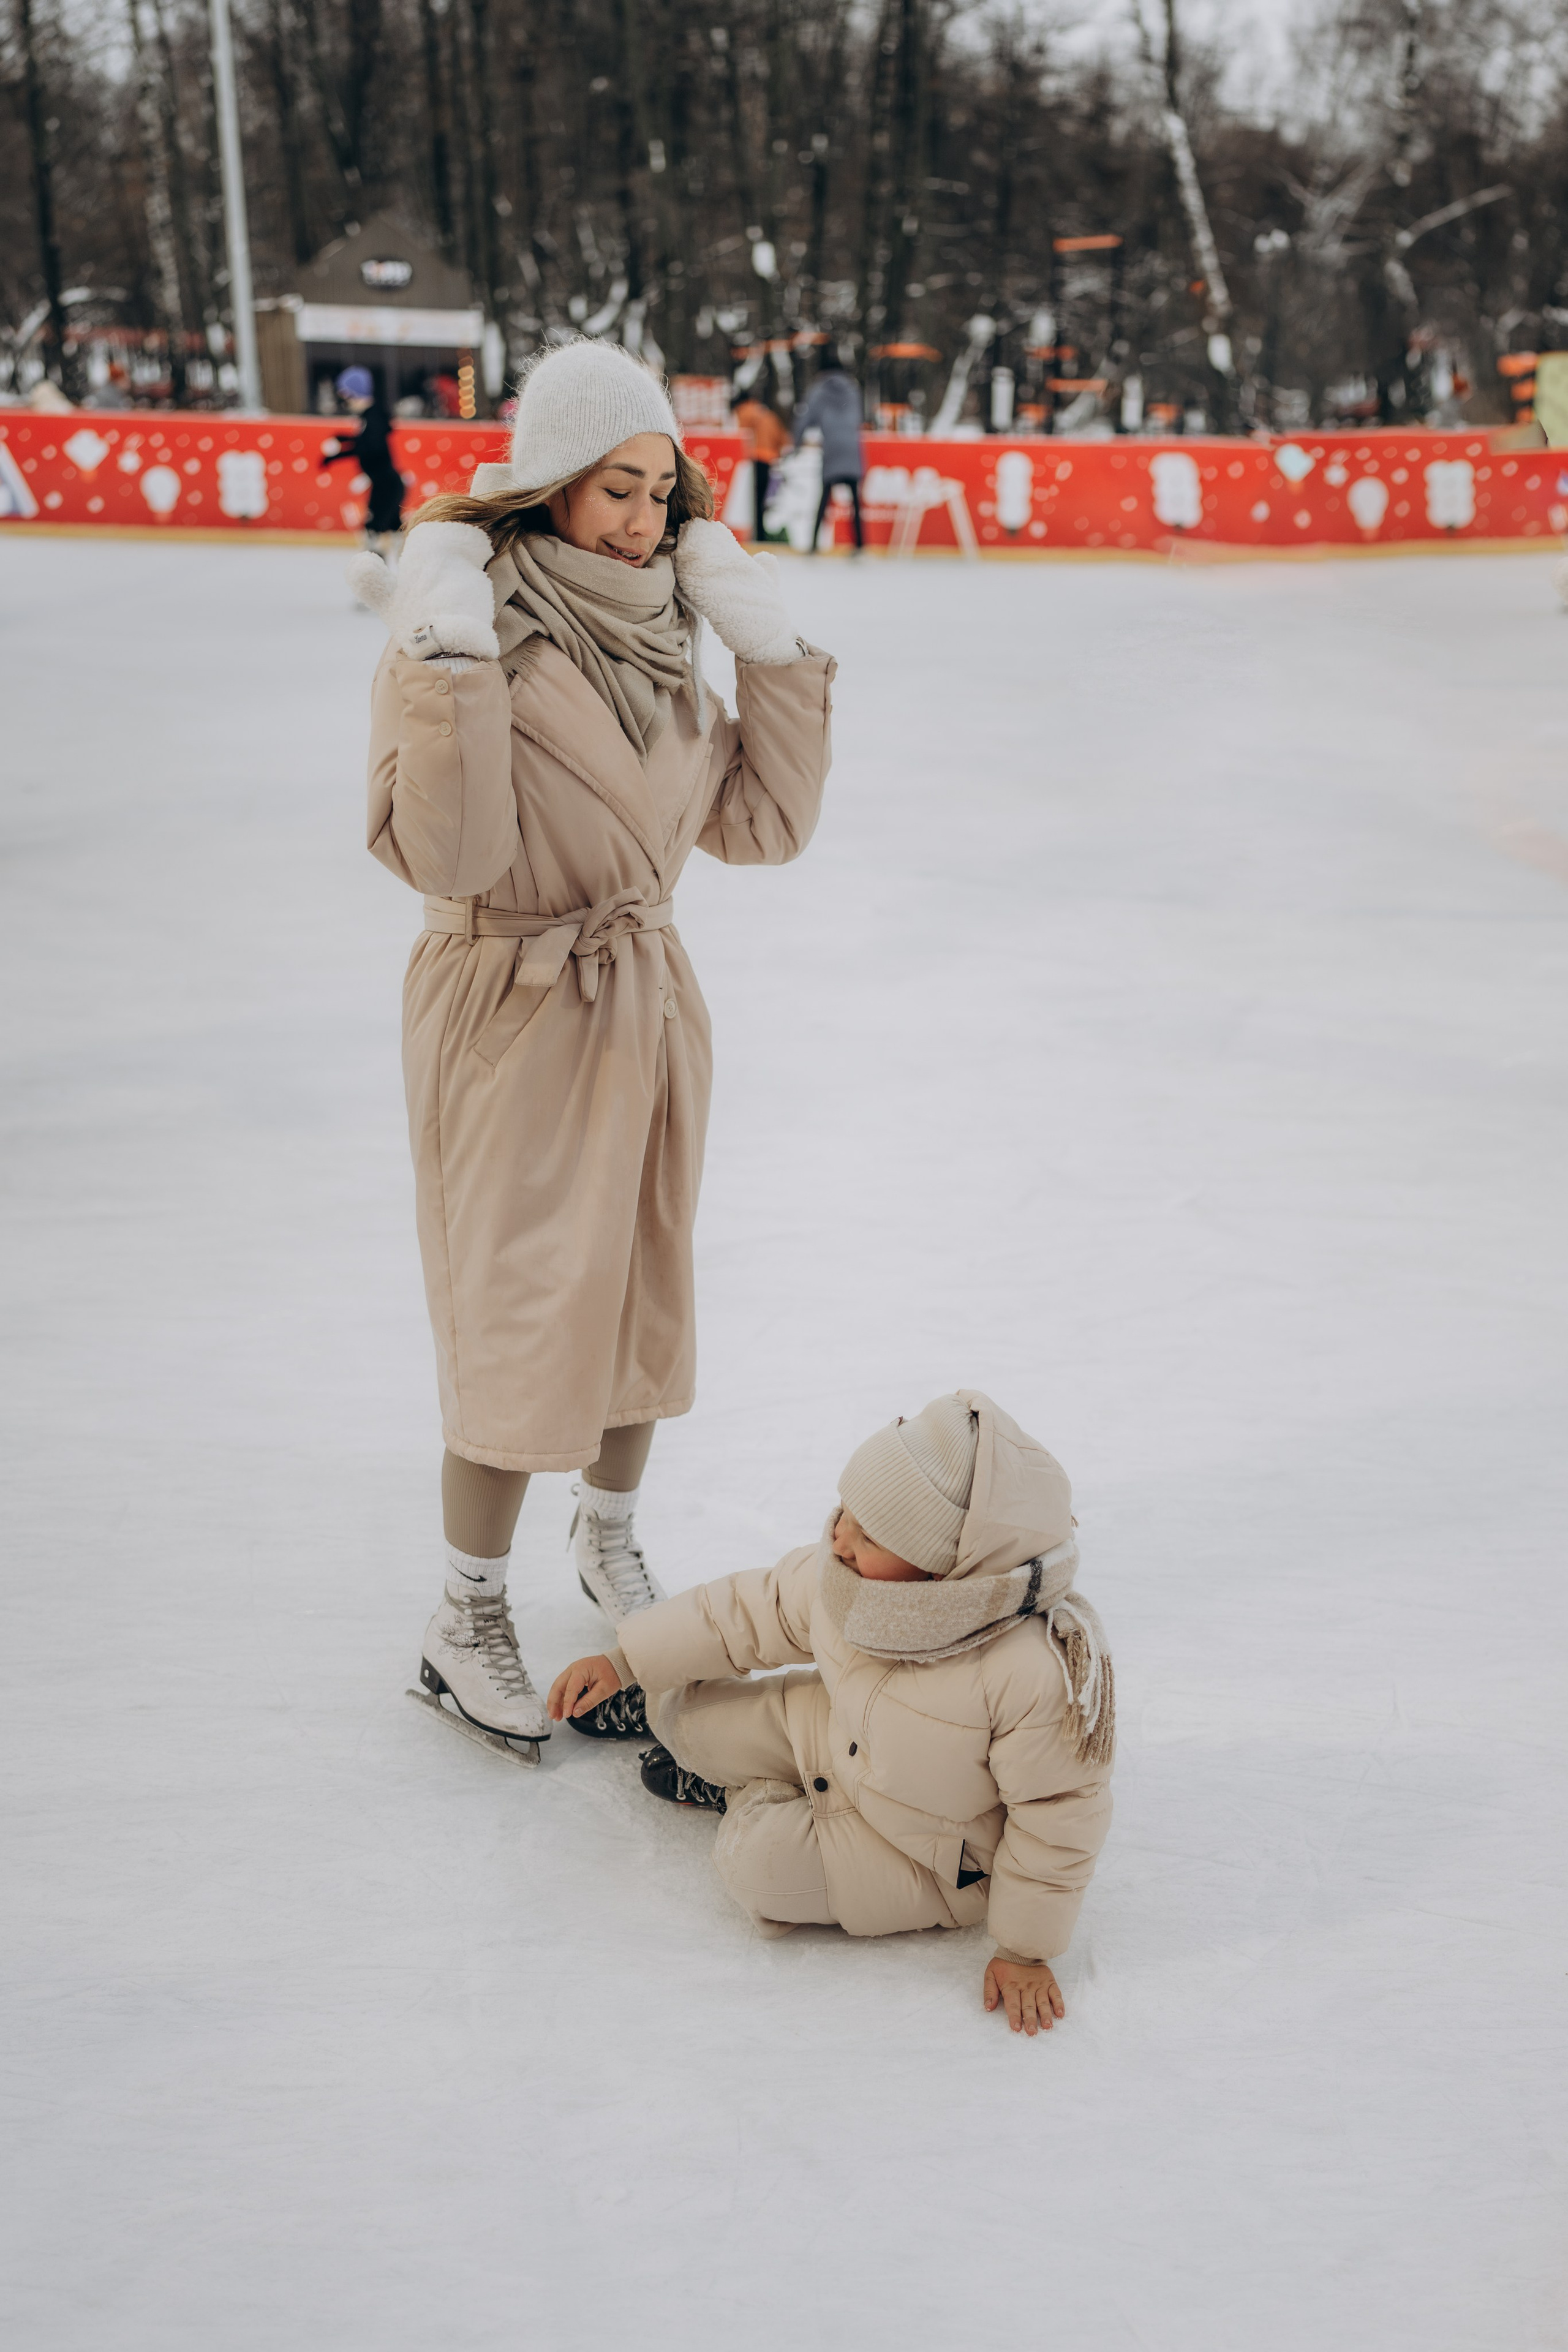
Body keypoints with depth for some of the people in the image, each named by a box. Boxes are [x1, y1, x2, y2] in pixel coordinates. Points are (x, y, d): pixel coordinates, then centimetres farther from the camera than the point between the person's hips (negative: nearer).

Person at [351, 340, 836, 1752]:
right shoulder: (472, 631, -15)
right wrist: (450, 665, -31)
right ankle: (466, 1624, 18)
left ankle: (611, 1539, 43)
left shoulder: (657, 640, 5)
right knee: (521, 1317, -1)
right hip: (512, 1014, -7)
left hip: (648, 999, 7)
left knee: (642, 1287, 18)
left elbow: (765, 824, 4)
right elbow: (444, 853, -25)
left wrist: (771, 653, -3)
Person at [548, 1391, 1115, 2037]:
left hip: (934, 1860, -5)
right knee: (682, 1709, -1)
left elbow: (1059, 1814, -25)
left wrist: (1026, 1951, -14)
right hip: (838, 1740, 5)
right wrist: (624, 1662, -3)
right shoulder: (836, 1574, -24)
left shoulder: (1039, 1674, -41)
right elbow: (755, 1611, -4)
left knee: (761, 1866, -21)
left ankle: (752, 1800, 12)